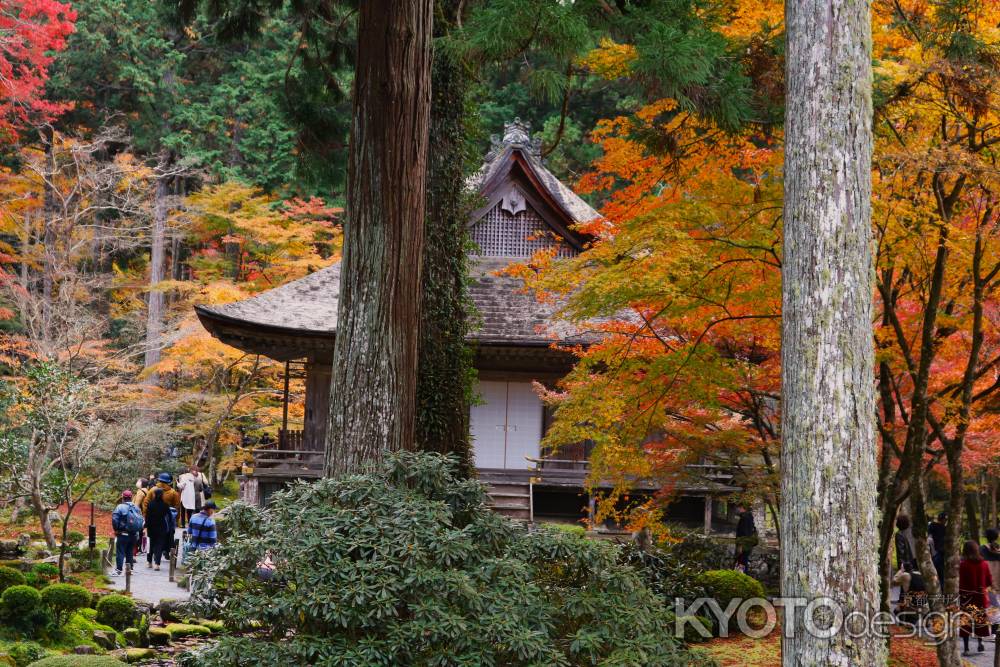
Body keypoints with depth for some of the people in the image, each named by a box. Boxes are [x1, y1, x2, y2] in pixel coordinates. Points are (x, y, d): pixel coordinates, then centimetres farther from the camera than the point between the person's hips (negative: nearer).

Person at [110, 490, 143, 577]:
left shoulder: (120, 507, -11)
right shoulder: (136, 508, 5)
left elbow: (114, 519, -15)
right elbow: (141, 520, 6)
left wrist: (116, 529, -1)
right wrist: (137, 531, 13)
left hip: (123, 534, -5)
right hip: (134, 534, 5)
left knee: (120, 552, -3)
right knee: (130, 552, 15)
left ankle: (118, 570, -7)